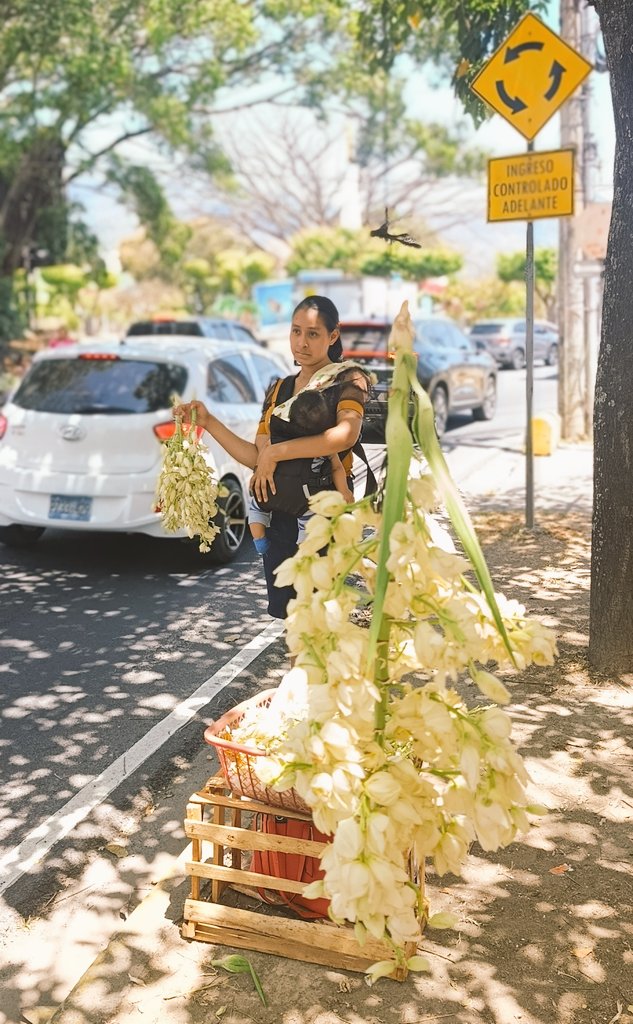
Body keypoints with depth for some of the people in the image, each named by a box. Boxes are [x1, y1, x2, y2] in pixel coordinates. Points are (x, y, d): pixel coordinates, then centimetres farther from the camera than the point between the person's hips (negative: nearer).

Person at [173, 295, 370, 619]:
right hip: (279, 516, 6)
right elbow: (257, 458, 11)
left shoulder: (348, 379, -2)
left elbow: (346, 434, -22)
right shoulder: (279, 390, 16)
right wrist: (208, 422, 6)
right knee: (284, 613, 9)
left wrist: (276, 452, -17)